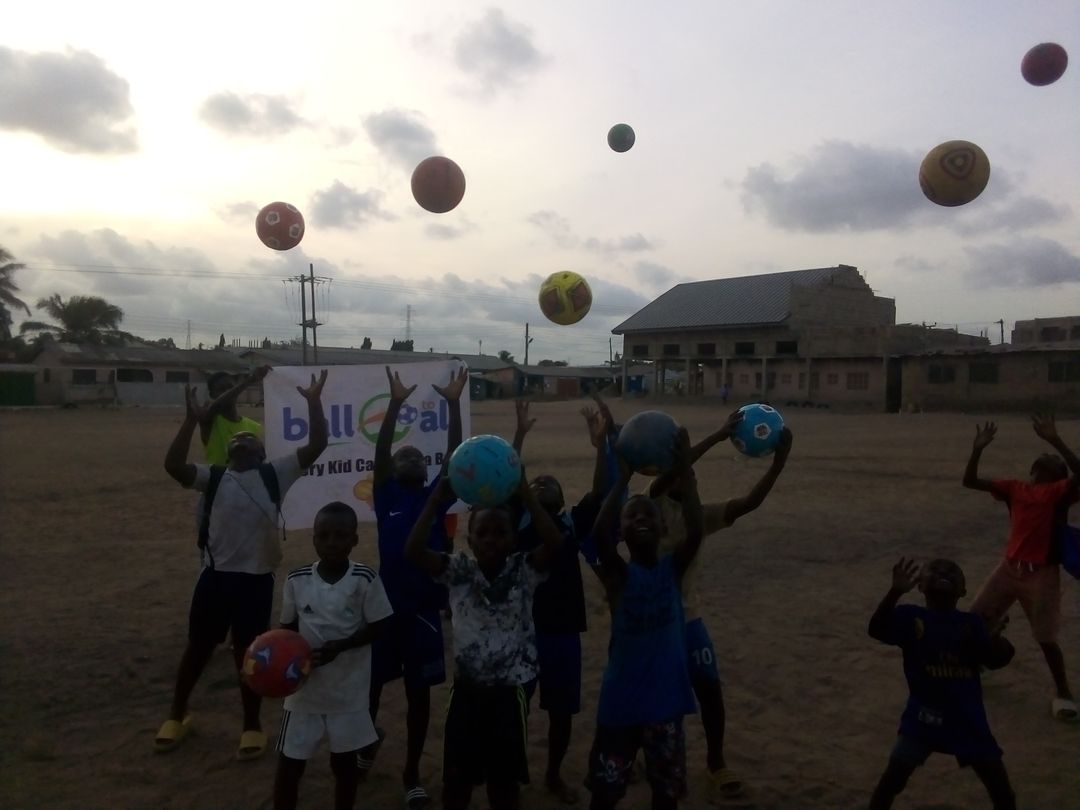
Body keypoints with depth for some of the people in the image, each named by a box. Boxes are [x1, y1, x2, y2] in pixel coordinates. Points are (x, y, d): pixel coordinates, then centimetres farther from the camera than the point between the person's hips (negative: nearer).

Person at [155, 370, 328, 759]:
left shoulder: (275, 474, 1)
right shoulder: (214, 476, 4)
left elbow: (316, 446, -8)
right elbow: (173, 466, -14)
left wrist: (314, 402, -17)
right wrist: (192, 419, -18)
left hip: (257, 577, -1)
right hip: (216, 573, 2)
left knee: (249, 649, 10)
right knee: (199, 645, 17)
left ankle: (252, 725, 27)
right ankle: (177, 715, 39)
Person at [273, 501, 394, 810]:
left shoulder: (365, 579, -15)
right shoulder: (297, 580, -8)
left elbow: (377, 627, -9)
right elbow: (289, 628, 3)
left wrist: (339, 646, -21)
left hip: (349, 689, -1)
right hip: (304, 688, 2)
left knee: (344, 762, 15)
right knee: (289, 764, 9)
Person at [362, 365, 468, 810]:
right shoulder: (386, 497, -1)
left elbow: (455, 456, -9)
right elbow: (380, 452, -14)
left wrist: (454, 404, -17)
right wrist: (395, 403, -23)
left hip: (425, 606, 0)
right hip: (386, 604, 0)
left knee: (419, 693, 9)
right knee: (371, 683, 15)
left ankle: (412, 774, 26)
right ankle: (368, 741, 46)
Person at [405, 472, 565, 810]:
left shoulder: (524, 570, -8)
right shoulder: (459, 571, -5)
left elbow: (554, 542, -27)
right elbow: (413, 551, -19)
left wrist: (524, 493, -34)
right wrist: (436, 500, -29)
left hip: (508, 693, -1)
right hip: (466, 690, 1)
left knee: (504, 782, 14)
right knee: (456, 781, 15)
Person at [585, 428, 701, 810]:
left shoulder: (673, 568, -2)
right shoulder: (617, 573, -7)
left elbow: (694, 532, -21)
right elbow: (599, 532, -27)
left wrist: (685, 473, -26)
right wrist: (622, 479, -27)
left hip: (665, 696, 2)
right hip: (621, 697, -1)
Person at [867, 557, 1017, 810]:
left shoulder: (971, 623, 1)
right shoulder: (911, 617, -9)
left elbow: (994, 661, -2)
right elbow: (877, 629, -26)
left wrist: (997, 644, -26)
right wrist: (896, 591, -39)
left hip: (967, 717, 3)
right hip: (924, 714, -3)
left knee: (998, 780, 12)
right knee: (893, 777, -4)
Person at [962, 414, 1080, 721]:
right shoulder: (1014, 489, 5)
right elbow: (970, 481, -1)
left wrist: (1055, 440, -35)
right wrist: (978, 449, -14)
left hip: (1041, 573, -5)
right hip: (1010, 567, 5)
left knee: (1046, 638, 0)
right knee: (977, 617, 11)